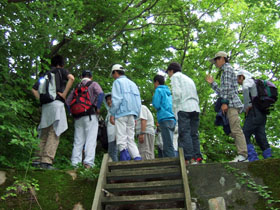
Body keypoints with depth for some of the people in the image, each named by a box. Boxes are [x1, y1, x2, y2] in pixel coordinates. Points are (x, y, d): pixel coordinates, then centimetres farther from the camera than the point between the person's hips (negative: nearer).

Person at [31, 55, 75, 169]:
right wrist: (64, 94, -9)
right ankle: (47, 161, -16)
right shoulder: (61, 71, 7)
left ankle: (38, 160, 10)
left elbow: (34, 89, 22)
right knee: (54, 134, -10)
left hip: (45, 105, 6)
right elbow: (71, 78, -13)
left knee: (44, 135, 10)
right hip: (56, 103, -6)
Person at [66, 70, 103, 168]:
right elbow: (100, 94, -15)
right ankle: (88, 163, -15)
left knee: (78, 141, 7)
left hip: (78, 117, 5)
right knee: (90, 140, -6)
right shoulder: (94, 84, 4)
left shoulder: (76, 87, 18)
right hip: (90, 116, -4)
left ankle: (75, 163, 6)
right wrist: (97, 108, -8)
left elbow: (68, 101, 13)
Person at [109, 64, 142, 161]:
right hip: (132, 114, 7)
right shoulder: (133, 83, 25)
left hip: (121, 114, -6)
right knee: (131, 139, 6)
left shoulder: (118, 82, 3)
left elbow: (116, 99, -10)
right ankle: (137, 158, -7)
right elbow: (138, 101, 20)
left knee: (121, 138, -8)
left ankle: (124, 152, -27)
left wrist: (112, 114, -7)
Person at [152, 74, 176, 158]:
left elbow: (156, 105, -8)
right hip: (172, 119, 8)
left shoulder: (158, 90, 1)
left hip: (165, 119, -8)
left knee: (168, 146, -12)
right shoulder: (168, 92, 24)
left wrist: (153, 98, 10)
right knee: (168, 145, 9)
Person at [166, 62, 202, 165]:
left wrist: (175, 109, -4)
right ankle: (197, 157, -3)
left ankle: (189, 158, -19)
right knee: (194, 134, 4)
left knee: (184, 133, -12)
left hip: (184, 107, -7)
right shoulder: (189, 79, 32)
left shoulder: (175, 76, 9)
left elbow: (176, 93, -8)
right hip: (195, 108, 7)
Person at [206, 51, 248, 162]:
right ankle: (242, 155, 4)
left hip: (231, 103, -10)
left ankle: (242, 155, -19)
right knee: (233, 131, 5)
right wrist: (212, 83, 27)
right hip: (230, 103, 10)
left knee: (236, 129, -16)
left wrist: (224, 102, -18)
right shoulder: (225, 71, 29)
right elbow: (222, 92, 26)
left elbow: (227, 87, -12)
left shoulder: (227, 68, 1)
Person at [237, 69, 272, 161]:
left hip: (254, 112, -9)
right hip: (262, 114, 9)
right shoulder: (255, 84, 32)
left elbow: (245, 88, -20)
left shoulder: (247, 81, 4)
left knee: (244, 136, -14)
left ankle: (253, 159, -24)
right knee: (261, 139, 4)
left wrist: (247, 106, -17)